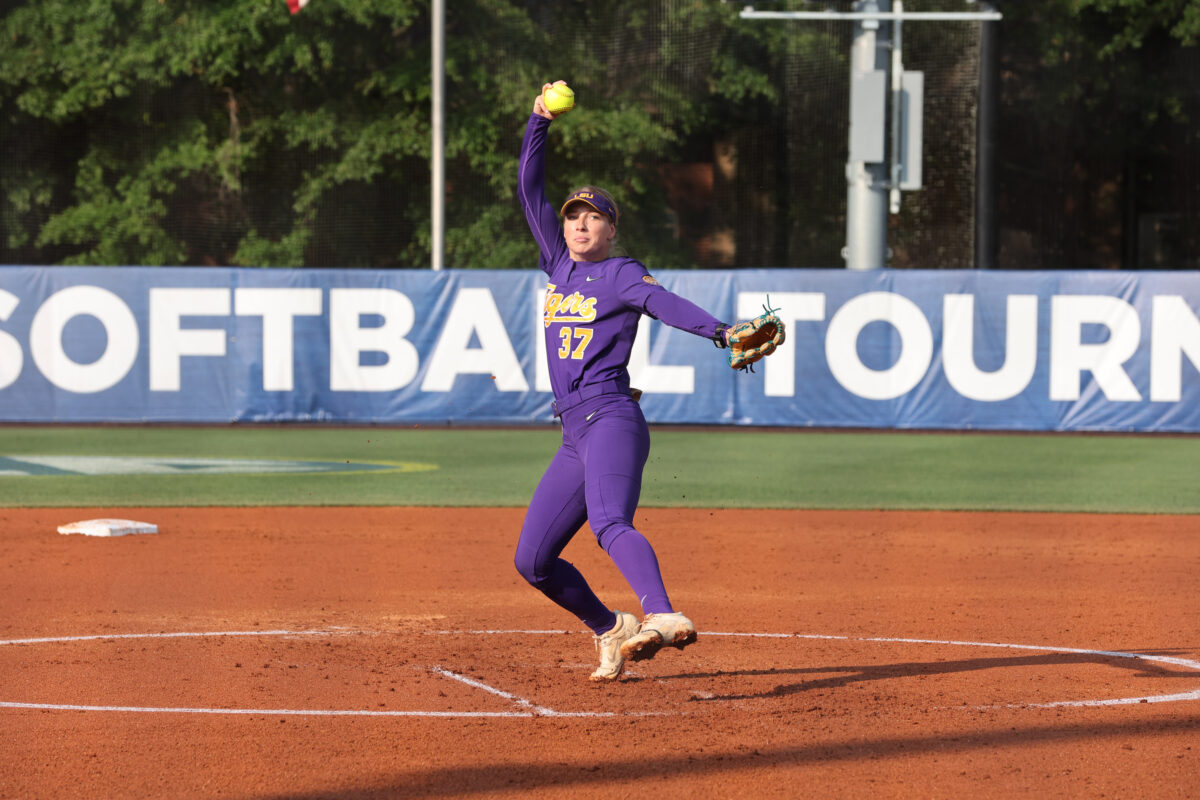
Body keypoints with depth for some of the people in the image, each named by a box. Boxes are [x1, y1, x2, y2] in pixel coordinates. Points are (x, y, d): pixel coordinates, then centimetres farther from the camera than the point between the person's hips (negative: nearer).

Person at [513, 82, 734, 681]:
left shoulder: (621, 274, 1)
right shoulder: (559, 264, 19)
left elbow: (664, 302, -17)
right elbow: (529, 190, 19)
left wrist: (720, 331, -35)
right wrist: (539, 122, 9)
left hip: (611, 419, -8)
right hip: (575, 437, 8)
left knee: (610, 525, -34)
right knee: (533, 560, 8)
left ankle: (663, 618, -54)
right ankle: (610, 630, 24)